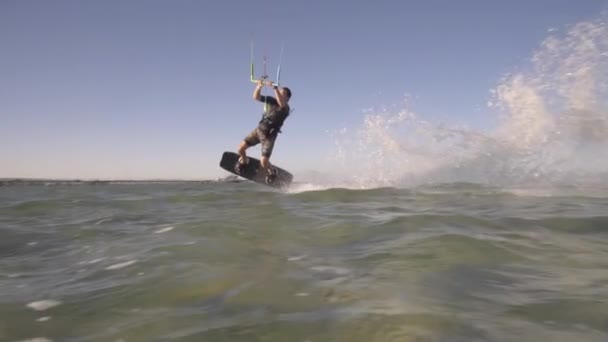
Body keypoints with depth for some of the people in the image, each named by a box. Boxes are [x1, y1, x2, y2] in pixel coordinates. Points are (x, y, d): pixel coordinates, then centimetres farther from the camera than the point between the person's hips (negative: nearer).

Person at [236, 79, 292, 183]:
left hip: (269, 136, -5)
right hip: (259, 129, 5)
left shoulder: (285, 108, -17)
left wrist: (274, 87, -47)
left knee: (263, 161, -14)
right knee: (241, 148, -3)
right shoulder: (271, 100, 0)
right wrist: (259, 86, -22)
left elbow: (281, 103, -40)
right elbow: (256, 97, -3)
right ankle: (243, 162, 31)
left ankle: (272, 172, 20)